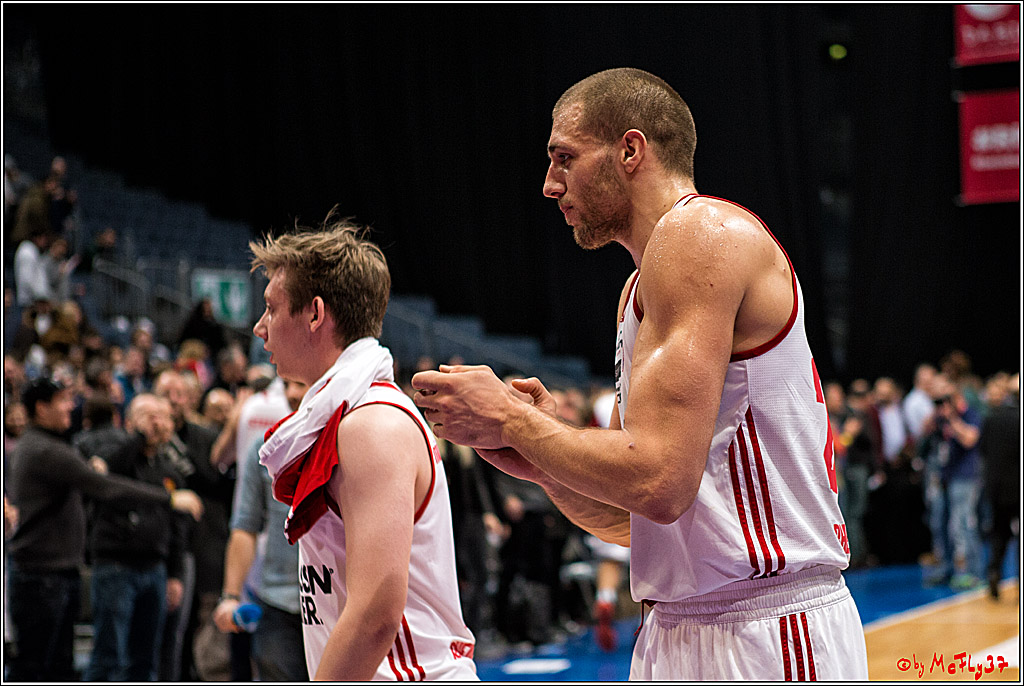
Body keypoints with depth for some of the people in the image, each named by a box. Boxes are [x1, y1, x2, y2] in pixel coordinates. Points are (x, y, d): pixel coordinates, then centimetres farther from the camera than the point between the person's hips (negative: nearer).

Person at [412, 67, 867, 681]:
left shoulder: (700, 233, -11)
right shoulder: (641, 290, 18)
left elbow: (659, 482, -21)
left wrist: (508, 419, -8)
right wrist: (536, 459, 2)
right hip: (676, 633, 9)